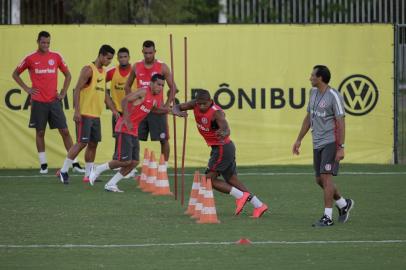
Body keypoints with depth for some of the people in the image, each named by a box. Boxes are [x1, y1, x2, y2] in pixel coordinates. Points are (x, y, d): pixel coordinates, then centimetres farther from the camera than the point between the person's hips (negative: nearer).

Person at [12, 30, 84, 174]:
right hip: (38, 102, -1)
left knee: (65, 131, -2)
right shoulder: (30, 58, 1)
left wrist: (63, 92, 6)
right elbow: (15, 74, 11)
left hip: (54, 101, 1)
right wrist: (26, 88, 2)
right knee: (40, 133, 4)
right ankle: (43, 164, 12)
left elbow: (68, 75, 16)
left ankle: (75, 163, 0)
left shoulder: (56, 57, 5)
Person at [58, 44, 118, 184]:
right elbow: (77, 90, -15)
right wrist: (77, 111, -22)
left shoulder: (103, 72, 15)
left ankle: (88, 175, 14)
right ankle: (63, 171, -4)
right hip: (85, 114, -8)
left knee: (93, 144, 8)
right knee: (82, 142, -11)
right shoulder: (88, 70, -11)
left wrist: (114, 110, 18)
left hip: (96, 115, 8)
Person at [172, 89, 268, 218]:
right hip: (221, 148, 9)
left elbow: (226, 129, -41)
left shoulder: (216, 113, -26)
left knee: (210, 179, -7)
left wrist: (223, 133, -66)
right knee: (232, 180, 12)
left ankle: (240, 196, -3)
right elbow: (177, 107, 1)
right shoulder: (196, 104, -4)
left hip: (222, 148, -9)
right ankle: (259, 205, 13)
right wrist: (177, 112, -24)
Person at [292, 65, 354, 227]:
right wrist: (299, 140, 21)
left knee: (326, 177, -14)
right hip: (317, 144, 8)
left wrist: (341, 148, -20)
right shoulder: (313, 92, 12)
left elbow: (341, 122, -15)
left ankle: (328, 217, -11)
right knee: (320, 180, 10)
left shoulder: (334, 96, -13)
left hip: (331, 142, -8)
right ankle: (344, 204, 30)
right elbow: (308, 118, 21)